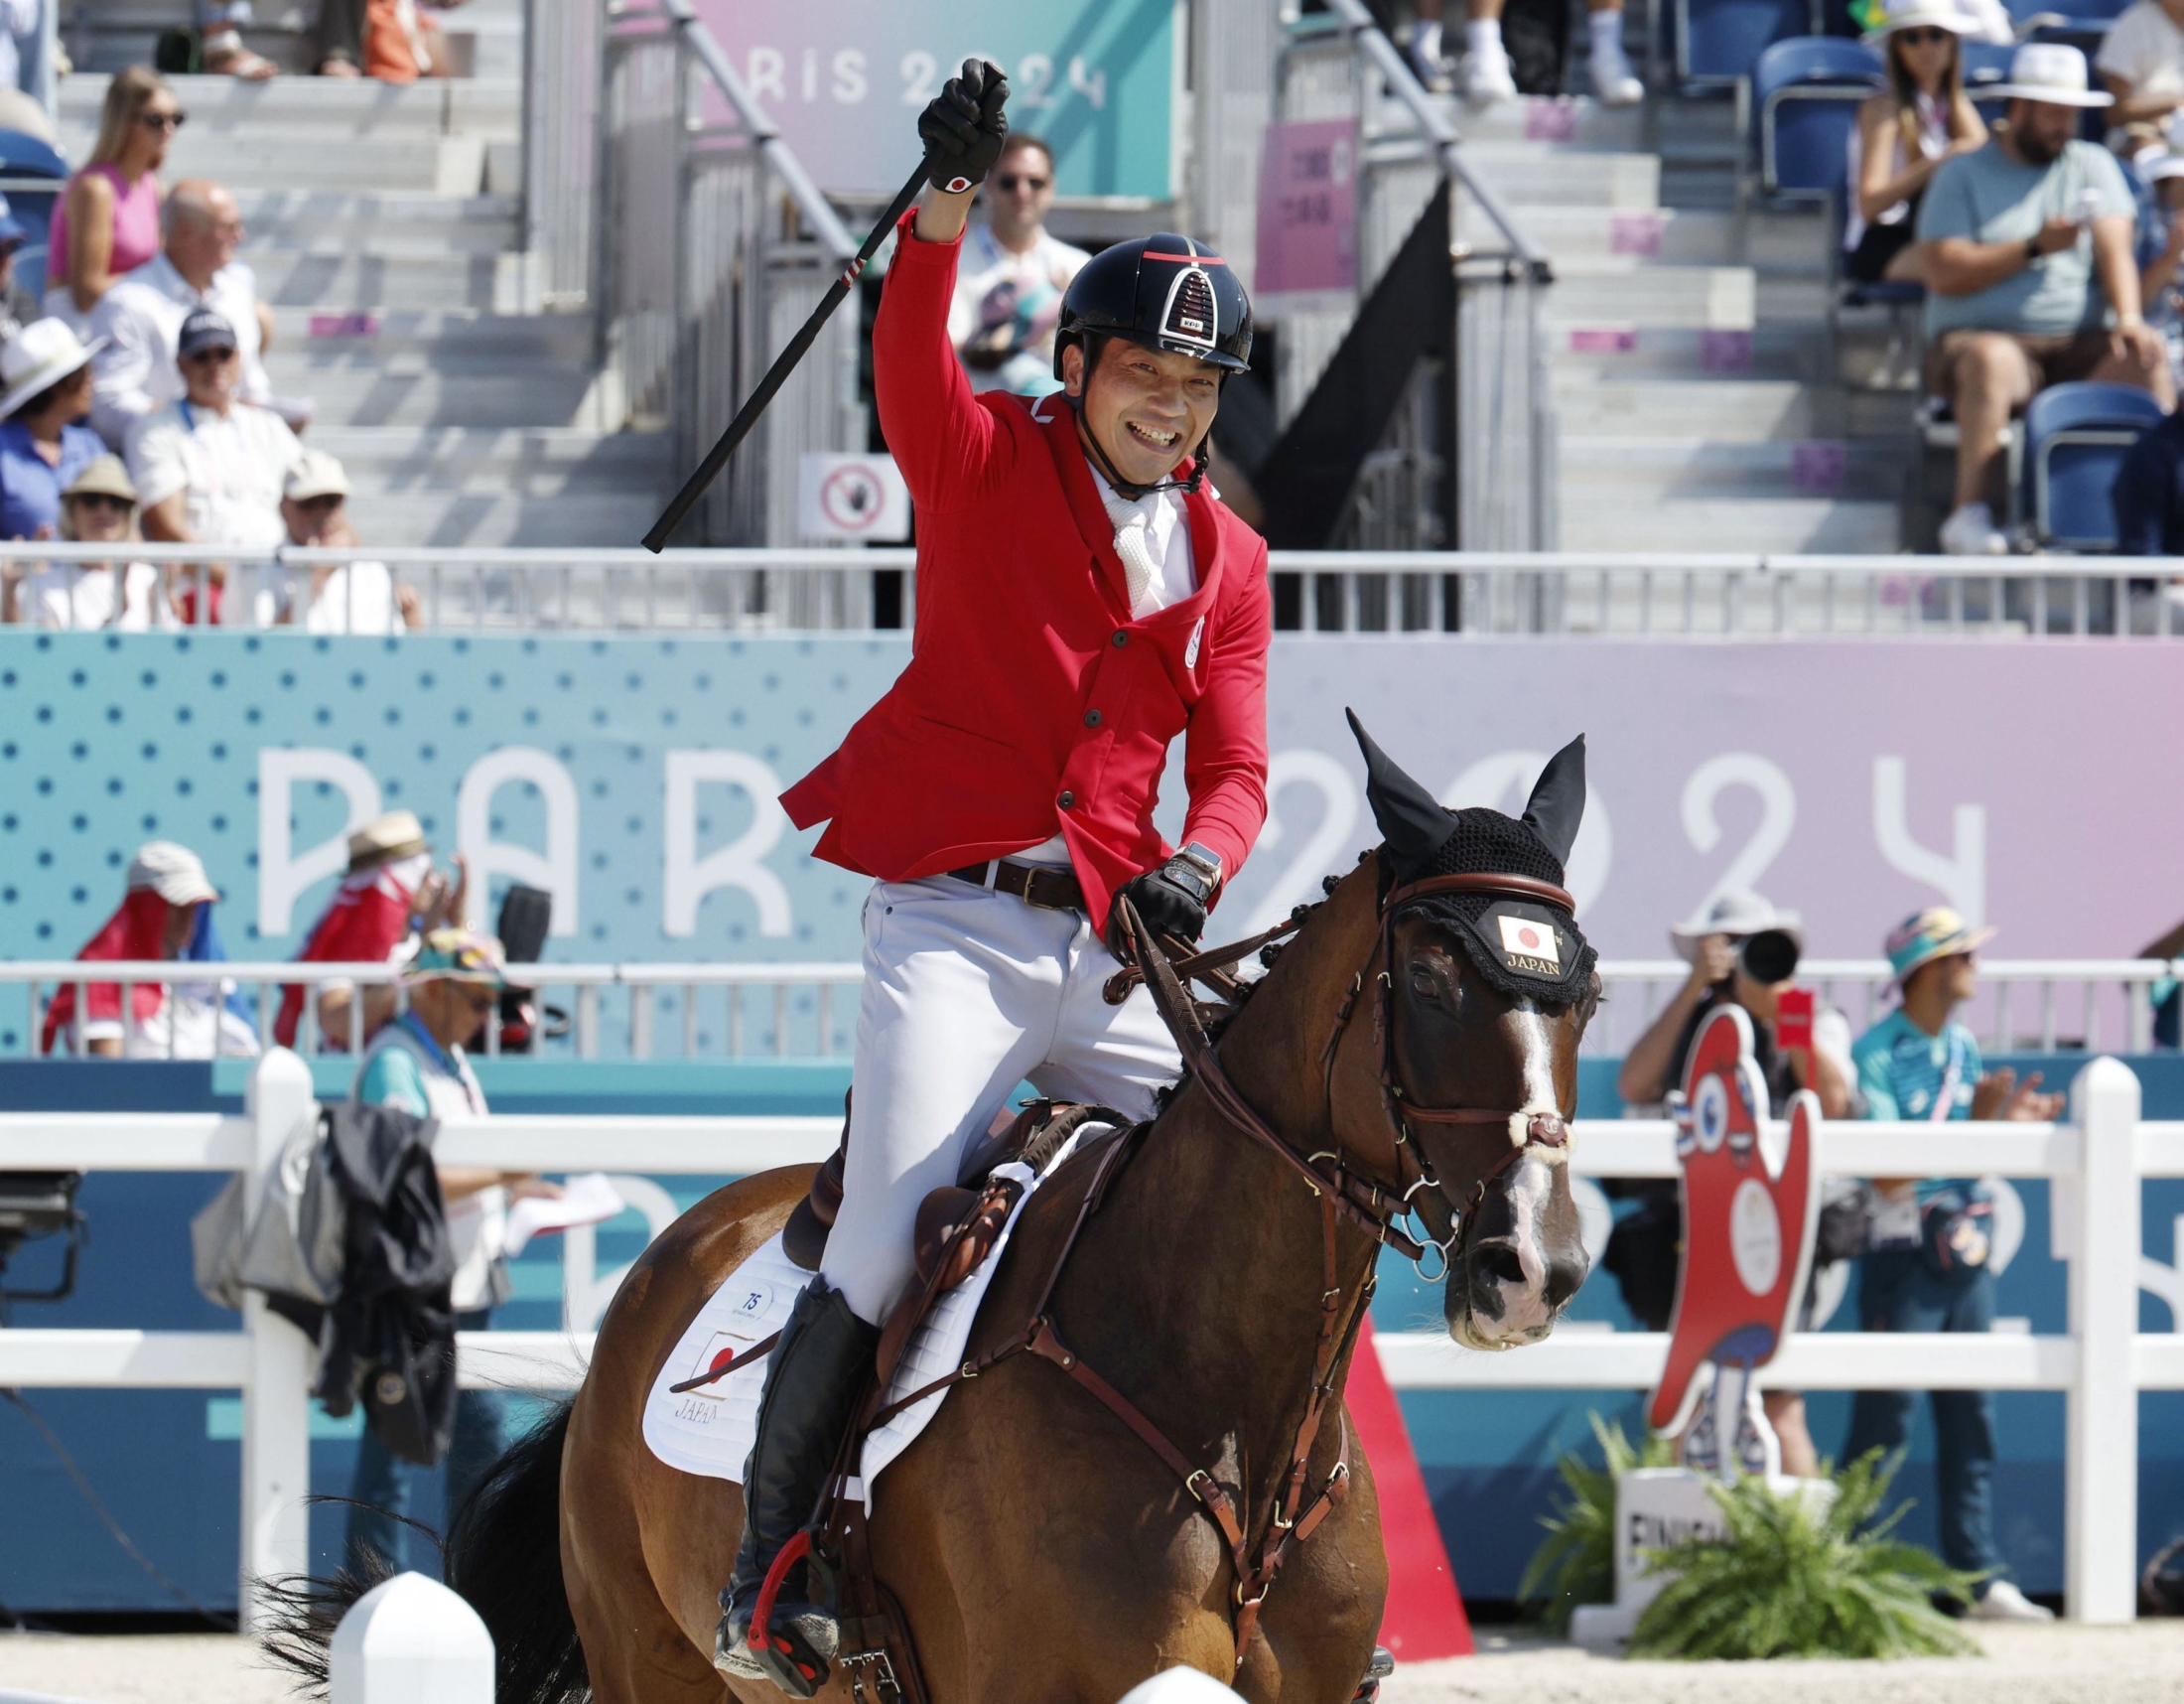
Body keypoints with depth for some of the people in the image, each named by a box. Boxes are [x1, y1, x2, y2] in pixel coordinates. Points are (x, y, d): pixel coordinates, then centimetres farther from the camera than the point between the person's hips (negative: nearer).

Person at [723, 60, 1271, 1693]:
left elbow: (1233, 770, 6)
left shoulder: (1230, 561, 13)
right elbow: (912, 358, -19)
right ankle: (766, 1573, -8)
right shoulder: (987, 464, 2)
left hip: (1120, 946, 5)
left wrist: (1199, 863, -17)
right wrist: (949, 207, -38)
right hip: (956, 926, -5)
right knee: (887, 1250, -16)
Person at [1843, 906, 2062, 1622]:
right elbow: (1889, 1175, -18)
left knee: (1971, 1421, 6)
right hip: (1901, 1252, -7)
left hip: (1963, 1251, 7)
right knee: (1882, 1422, -4)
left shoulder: (1963, 1048, 11)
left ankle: (1980, 1576, 7)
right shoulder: (1876, 1055, -12)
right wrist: (1978, 1119, -22)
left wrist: (2009, 1120, -1)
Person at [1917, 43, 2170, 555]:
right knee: (1993, 360, -39)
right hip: (1979, 335, -3)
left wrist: (2129, 317, -18)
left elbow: (2114, 250, 1)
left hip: (2079, 346, 3)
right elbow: (1943, 273, -6)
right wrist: (2033, 248, -13)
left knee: (2146, 355, -28)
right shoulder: (1961, 176, 7)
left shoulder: (2093, 165, 15)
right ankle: (1970, 515, -45)